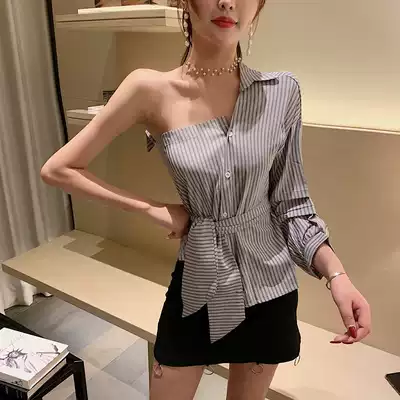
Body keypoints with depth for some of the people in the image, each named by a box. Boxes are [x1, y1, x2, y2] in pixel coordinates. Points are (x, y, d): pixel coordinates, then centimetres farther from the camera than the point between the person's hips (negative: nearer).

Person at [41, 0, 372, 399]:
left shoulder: (281, 91, -8)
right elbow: (58, 169, -8)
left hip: (268, 284, 2)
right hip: (198, 286, -1)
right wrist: (152, 209, -11)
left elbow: (290, 201, -1)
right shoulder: (152, 90, -14)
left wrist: (335, 272, -14)